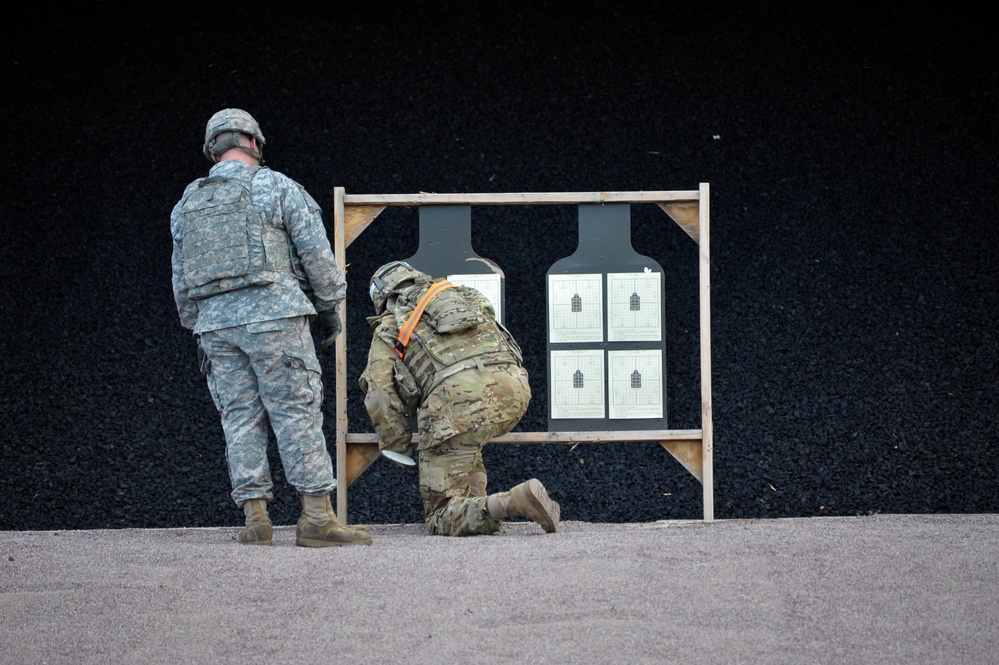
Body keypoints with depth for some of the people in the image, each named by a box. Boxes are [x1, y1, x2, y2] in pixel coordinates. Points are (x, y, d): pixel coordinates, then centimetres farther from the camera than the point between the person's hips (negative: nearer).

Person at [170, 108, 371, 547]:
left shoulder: (186, 205, 16)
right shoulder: (276, 187, 1)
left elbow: (181, 279, 19)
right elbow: (317, 253, -1)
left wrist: (197, 331, 26)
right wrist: (329, 307, 9)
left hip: (215, 322, 4)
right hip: (273, 314, -4)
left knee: (240, 418, 6)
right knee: (297, 412, -5)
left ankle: (255, 518, 2)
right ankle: (317, 518, -8)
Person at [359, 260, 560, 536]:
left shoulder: (389, 326, 21)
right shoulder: (464, 295, 34)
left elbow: (380, 394, 8)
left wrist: (397, 446, 19)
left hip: (457, 399, -5)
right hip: (514, 390, 5)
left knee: (442, 518, 1)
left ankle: (512, 502, -25)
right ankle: (473, 500, 19)